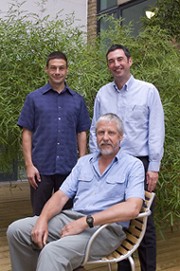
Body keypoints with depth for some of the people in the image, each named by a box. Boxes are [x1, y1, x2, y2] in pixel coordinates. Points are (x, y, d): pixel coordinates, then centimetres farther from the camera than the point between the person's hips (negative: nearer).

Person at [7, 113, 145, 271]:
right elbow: (61, 195, 10)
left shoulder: (133, 165, -2)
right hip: (72, 218, 6)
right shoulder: (84, 162, 16)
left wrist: (85, 222, -22)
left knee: (52, 252, -33)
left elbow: (132, 208, -18)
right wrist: (42, 219, -11)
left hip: (106, 227, -6)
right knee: (16, 230, -8)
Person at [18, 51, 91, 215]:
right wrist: (29, 164, -7)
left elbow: (81, 133, 8)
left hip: (69, 168, 2)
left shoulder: (77, 100, 7)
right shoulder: (34, 98, 3)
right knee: (40, 215, 7)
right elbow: (27, 133, 1)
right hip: (41, 168, -1)